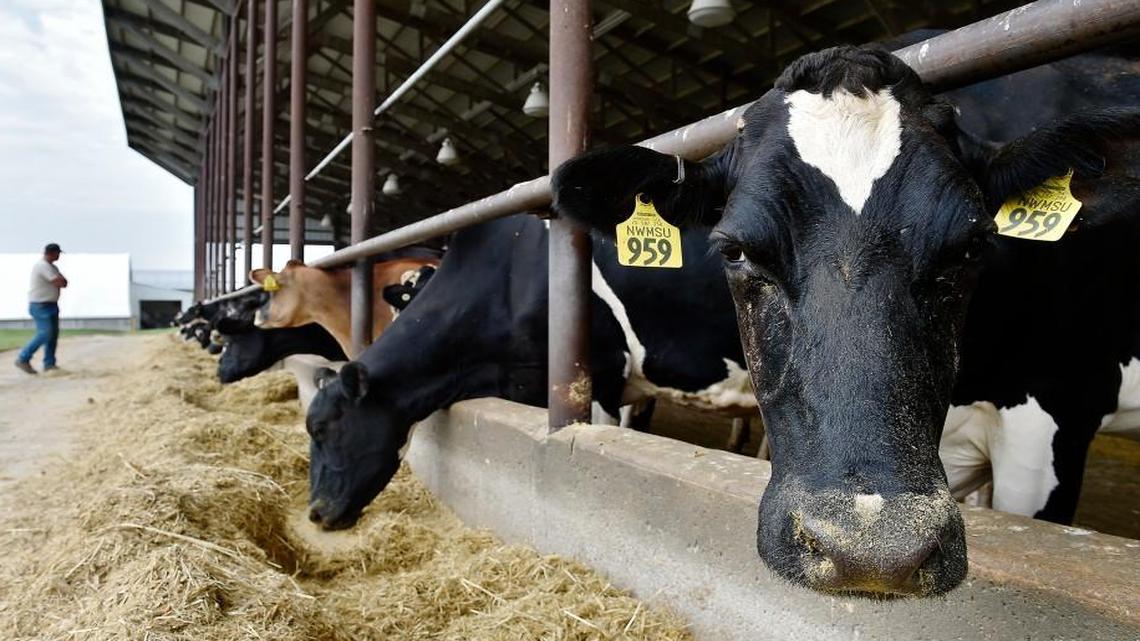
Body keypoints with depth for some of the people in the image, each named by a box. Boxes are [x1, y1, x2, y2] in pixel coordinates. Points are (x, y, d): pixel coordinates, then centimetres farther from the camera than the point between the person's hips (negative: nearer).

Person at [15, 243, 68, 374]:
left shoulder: (52, 267, 14)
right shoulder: (42, 266, -17)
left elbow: (64, 282, 8)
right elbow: (60, 283, -22)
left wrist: (59, 281, -12)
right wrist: (60, 281, -1)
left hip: (52, 305, 10)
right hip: (40, 306, -10)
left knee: (53, 334, 8)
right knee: (45, 333, -13)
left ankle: (49, 364, 13)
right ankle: (23, 359, -3)